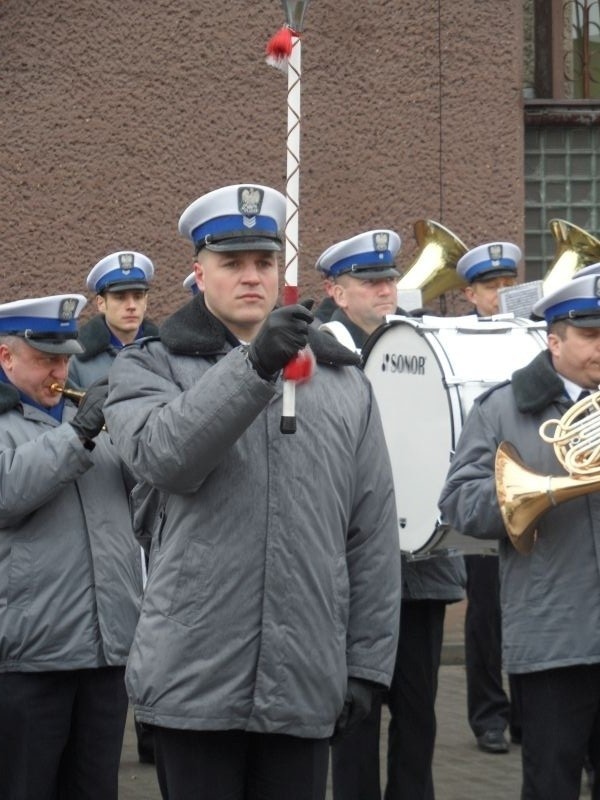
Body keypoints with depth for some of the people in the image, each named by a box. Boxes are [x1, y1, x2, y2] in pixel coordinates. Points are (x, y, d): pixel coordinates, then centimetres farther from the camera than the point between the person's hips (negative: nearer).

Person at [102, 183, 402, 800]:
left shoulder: (343, 381, 13)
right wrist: (254, 364, -27)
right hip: (194, 681, -2)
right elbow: (163, 456, -18)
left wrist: (366, 664, 7)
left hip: (306, 686, 2)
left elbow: (373, 536, 11)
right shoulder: (150, 368, 6)